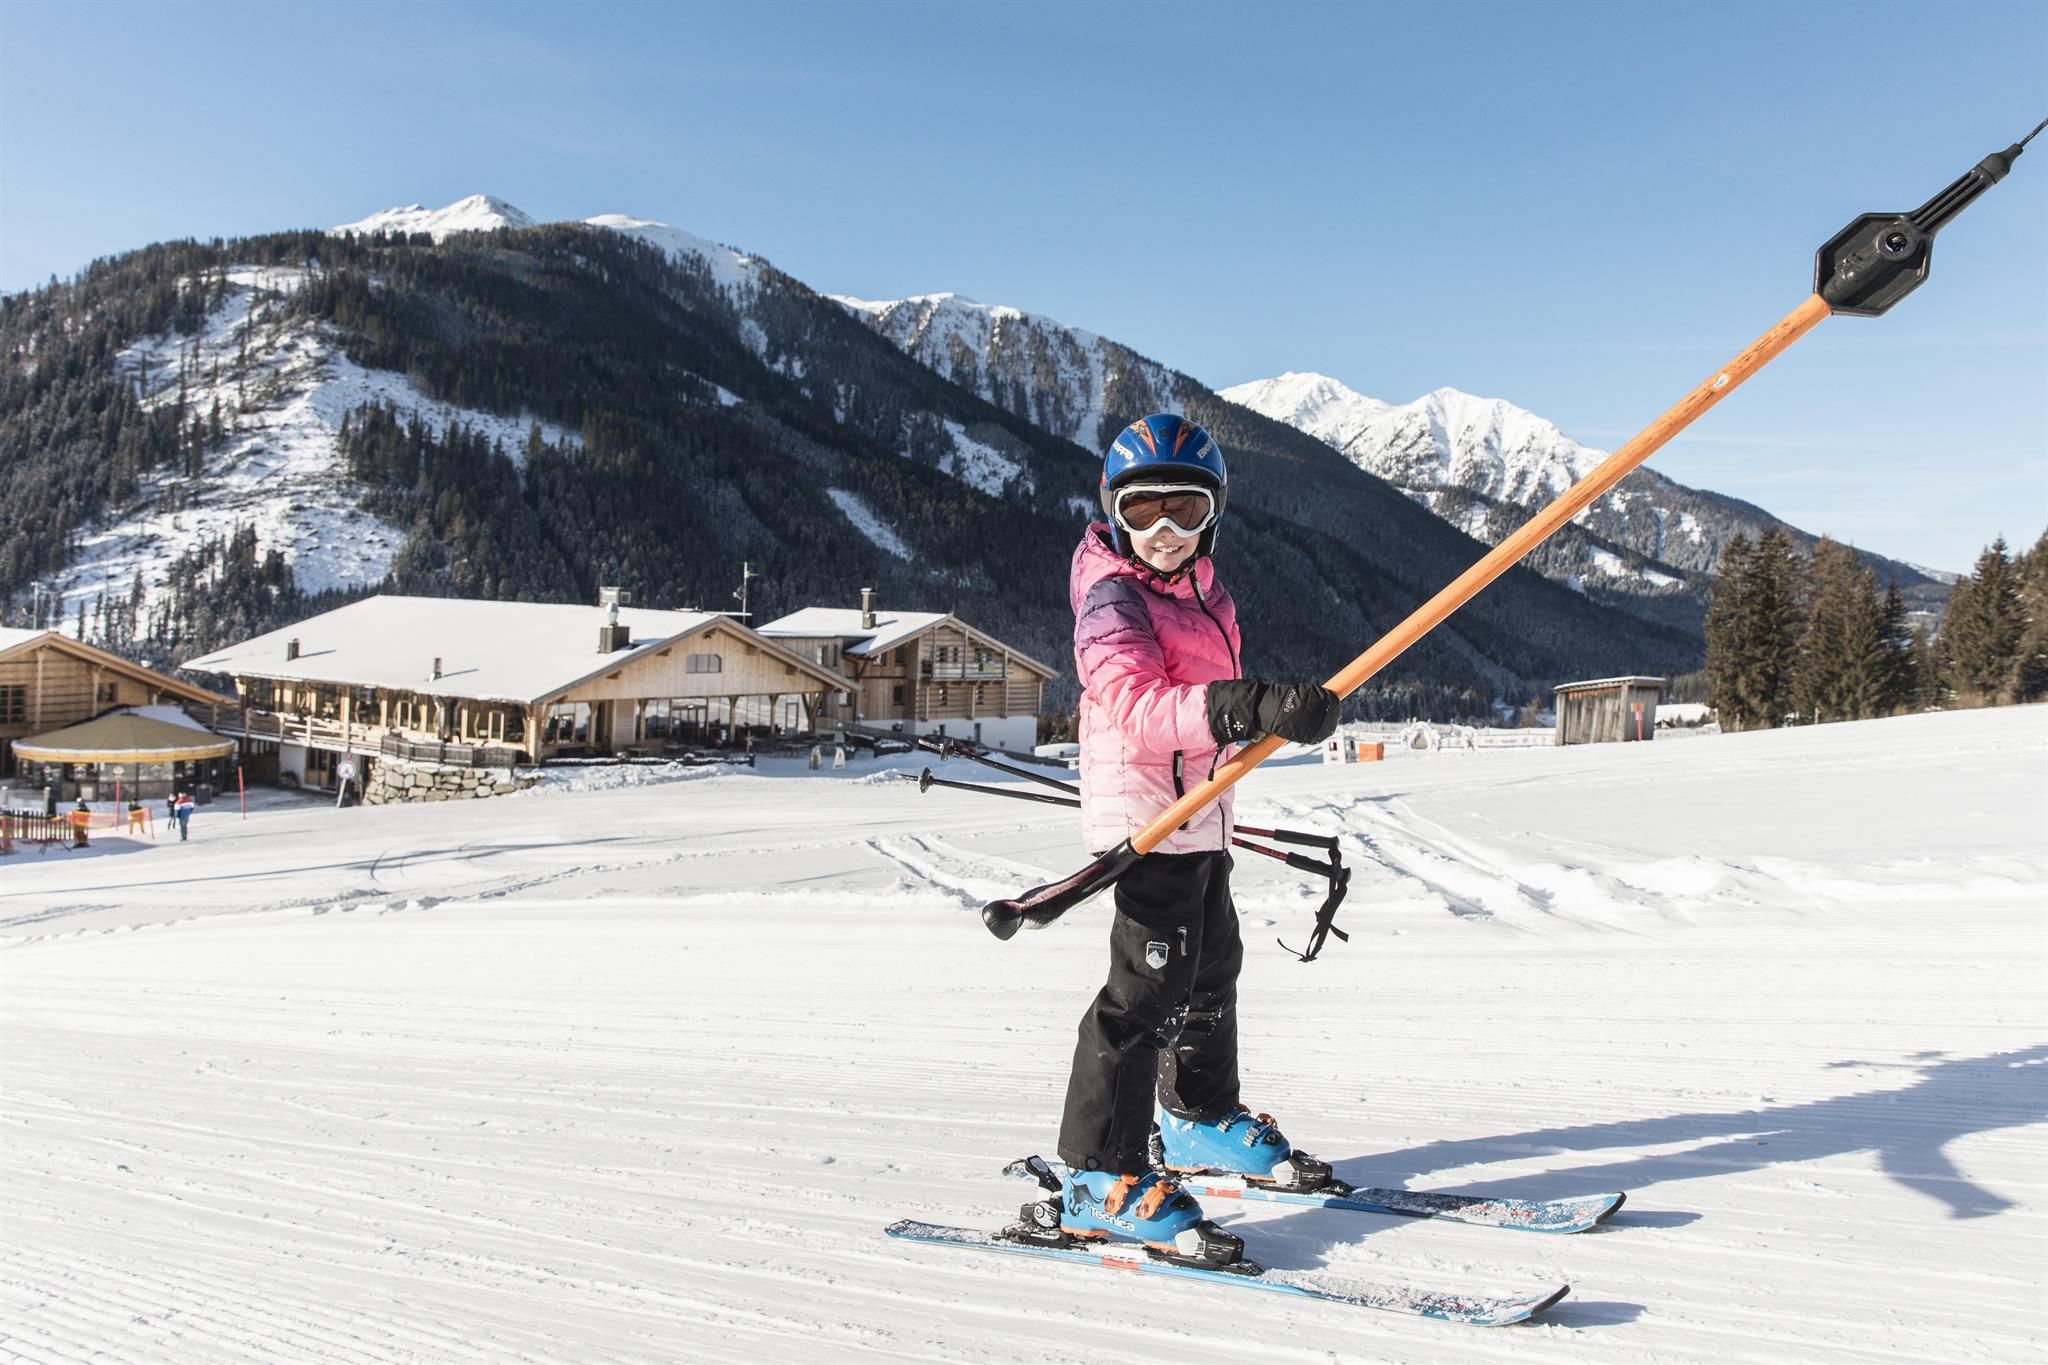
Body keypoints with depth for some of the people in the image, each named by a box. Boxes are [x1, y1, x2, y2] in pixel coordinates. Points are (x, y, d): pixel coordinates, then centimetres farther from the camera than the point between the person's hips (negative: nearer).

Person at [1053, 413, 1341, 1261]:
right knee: (1150, 986, -12)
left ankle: (1200, 1122, 39)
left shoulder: (1199, 589, 10)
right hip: (1146, 814, -10)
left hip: (1200, 812, 10)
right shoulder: (1113, 600, -19)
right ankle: (1102, 1181, -5)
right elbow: (1136, 703, -38)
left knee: (1210, 969, 21)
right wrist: (1251, 708, -51)